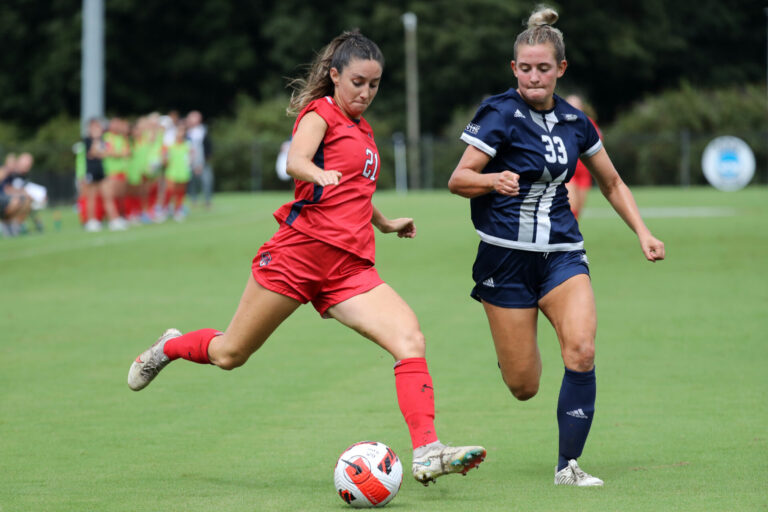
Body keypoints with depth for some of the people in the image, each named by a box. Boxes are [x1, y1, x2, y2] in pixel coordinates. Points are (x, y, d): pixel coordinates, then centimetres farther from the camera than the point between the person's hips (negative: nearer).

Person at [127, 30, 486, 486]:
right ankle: (169, 347, 40)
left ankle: (427, 454, -28)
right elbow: (296, 161, -23)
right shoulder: (321, 112, -1)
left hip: (350, 268, 6)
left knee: (410, 339, -19)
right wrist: (321, 175, -44)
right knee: (230, 354, 7)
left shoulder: (362, 129, 21)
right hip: (300, 251, -6)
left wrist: (385, 223, 52)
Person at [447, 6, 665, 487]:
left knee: (581, 351, -23)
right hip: (506, 256, -3)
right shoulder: (501, 114, -8)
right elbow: (458, 180, -9)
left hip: (561, 254, 3)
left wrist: (643, 233, 8)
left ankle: (569, 465, -11)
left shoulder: (575, 122, 6)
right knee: (523, 387, 0)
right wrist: (495, 180, -29)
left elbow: (612, 183, 19)